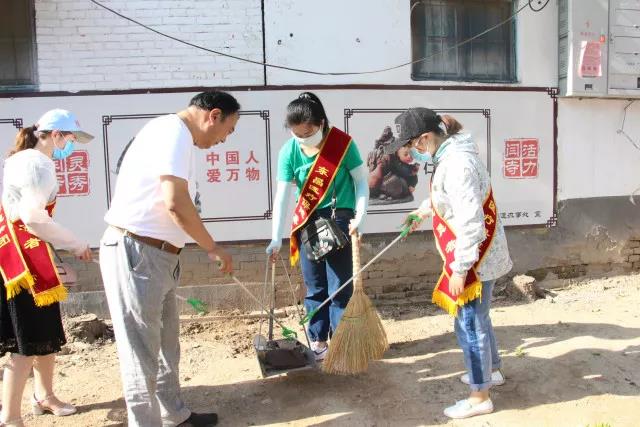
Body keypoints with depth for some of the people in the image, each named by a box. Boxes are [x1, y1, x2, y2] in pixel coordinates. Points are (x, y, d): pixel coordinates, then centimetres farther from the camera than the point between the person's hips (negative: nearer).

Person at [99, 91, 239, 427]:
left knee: (166, 345, 20)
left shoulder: (174, 134, 17)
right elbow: (175, 203, -24)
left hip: (157, 255, 10)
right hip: (135, 252, -10)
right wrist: (213, 249, -13)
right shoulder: (175, 130, -14)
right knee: (142, 352, 0)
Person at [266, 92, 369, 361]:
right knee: (314, 287, 11)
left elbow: (361, 181, -4)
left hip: (340, 220, -2)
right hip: (307, 222, 3)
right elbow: (282, 196, -8)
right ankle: (318, 341, 25)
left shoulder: (343, 143, -13)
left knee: (339, 286, 1)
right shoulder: (288, 152, -8)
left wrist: (360, 216, -14)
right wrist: (276, 238, -11)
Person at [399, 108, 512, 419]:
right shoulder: (451, 156, 7)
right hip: (478, 256, 10)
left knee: (469, 324, 1)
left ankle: (480, 396, 16)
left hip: (475, 260, -10)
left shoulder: (457, 165, -26)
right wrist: (422, 210, 42)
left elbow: (470, 224, -28)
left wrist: (459, 270, -23)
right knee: (477, 317, 24)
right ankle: (492, 370, 44)